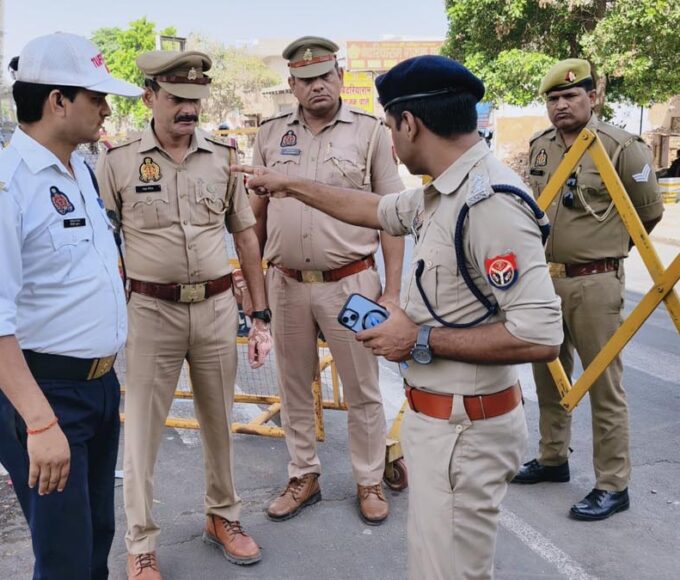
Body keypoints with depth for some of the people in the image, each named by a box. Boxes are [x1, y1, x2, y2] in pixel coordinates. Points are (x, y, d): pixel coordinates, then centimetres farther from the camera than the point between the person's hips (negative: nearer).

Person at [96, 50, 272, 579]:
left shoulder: (224, 157, 3)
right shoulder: (119, 161, -4)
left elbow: (246, 237, 8)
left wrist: (261, 315, 6)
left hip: (217, 307, 3)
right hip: (152, 311, -2)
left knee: (219, 421, 15)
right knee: (142, 430, 5)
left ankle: (223, 516, 36)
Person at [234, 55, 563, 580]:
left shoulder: (491, 202, -24)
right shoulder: (445, 191, 7)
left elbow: (541, 335, -29)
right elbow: (376, 210, 25)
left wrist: (421, 341, -21)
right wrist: (290, 185, 30)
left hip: (463, 429, -9)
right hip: (436, 415, 10)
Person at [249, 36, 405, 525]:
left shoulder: (370, 132, -2)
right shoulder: (271, 135, 6)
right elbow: (255, 212, 12)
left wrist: (392, 290, -6)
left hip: (350, 282, -3)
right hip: (286, 284, 3)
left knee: (362, 391, 8)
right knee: (294, 389, 15)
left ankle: (370, 482, 26)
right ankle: (304, 477, 32)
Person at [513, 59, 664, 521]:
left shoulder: (621, 147, -9)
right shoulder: (539, 147, 9)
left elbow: (650, 212, 0)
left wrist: (607, 246, 8)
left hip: (593, 283, -7)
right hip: (543, 279, 7)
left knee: (604, 386, 0)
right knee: (548, 376, 18)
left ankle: (613, 486, 10)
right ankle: (553, 459, 35)